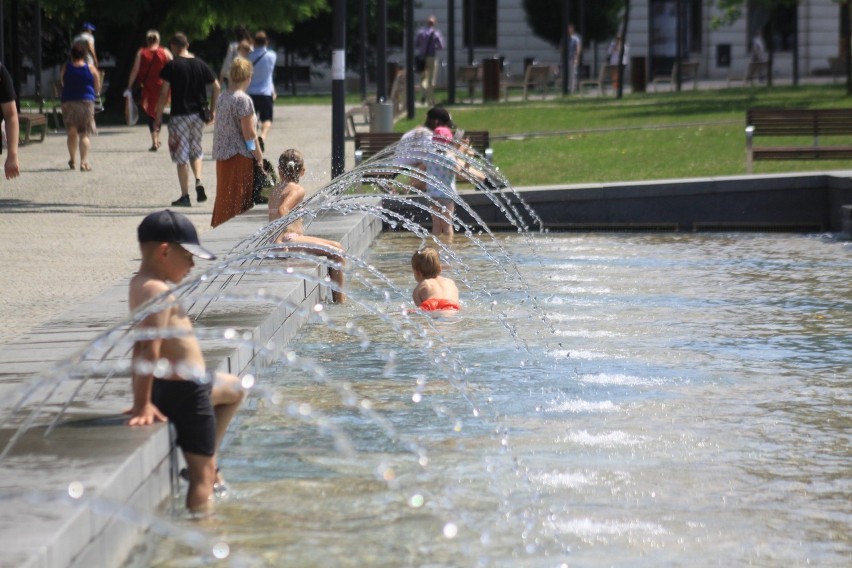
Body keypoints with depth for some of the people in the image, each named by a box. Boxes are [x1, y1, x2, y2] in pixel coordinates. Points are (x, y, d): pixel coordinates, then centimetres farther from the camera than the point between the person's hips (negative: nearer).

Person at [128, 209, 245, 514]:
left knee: (234, 389, 34)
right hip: (185, 392, -10)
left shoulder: (141, 284, 8)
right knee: (201, 475, -3)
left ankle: (209, 463, 35)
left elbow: (142, 347, 11)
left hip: (168, 384, 10)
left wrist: (144, 400, 13)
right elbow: (148, 349, -30)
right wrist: (143, 405, -27)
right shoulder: (158, 292, -23)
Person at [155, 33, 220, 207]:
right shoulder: (200, 64, 5)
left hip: (179, 116, -4)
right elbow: (217, 87, 6)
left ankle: (185, 196, 3)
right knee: (195, 151, 20)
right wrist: (213, 110, 14)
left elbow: (164, 93, -11)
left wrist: (158, 116, -4)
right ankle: (198, 181, -3)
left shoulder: (171, 66, -8)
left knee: (181, 157, 2)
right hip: (198, 114, 4)